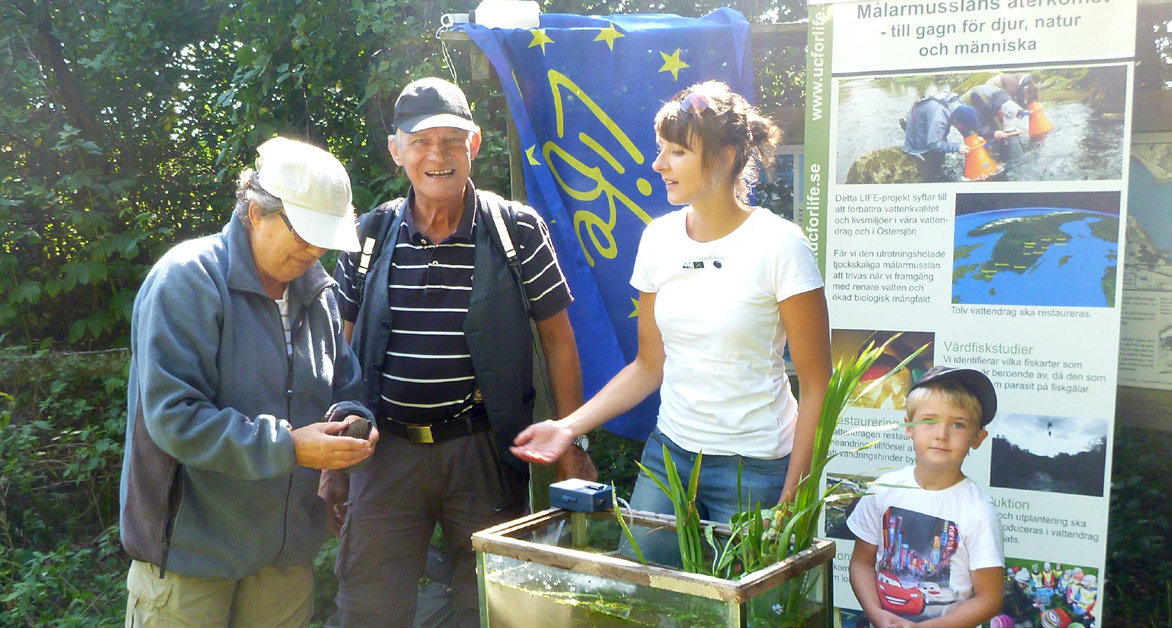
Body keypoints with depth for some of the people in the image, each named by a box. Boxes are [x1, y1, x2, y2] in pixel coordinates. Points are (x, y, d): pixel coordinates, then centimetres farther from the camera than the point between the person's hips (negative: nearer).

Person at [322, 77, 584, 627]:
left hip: (483, 451, -2)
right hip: (386, 451, 2)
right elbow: (343, 351, 11)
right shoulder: (370, 235, 4)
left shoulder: (518, 231, -4)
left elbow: (558, 341, 2)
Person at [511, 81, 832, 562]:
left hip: (754, 468, -4)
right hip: (668, 453, 5)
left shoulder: (778, 244, -12)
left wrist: (791, 498, -12)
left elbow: (817, 386, -9)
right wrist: (570, 427, 0)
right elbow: (649, 365, 11)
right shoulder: (659, 239, 3)